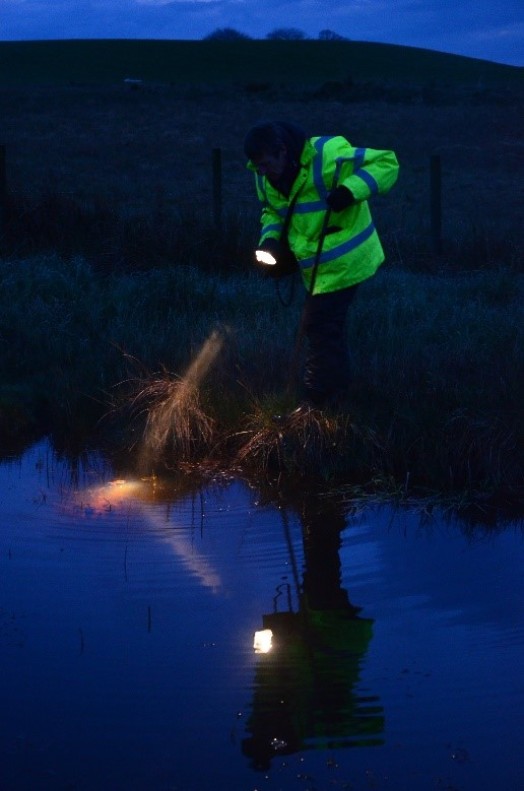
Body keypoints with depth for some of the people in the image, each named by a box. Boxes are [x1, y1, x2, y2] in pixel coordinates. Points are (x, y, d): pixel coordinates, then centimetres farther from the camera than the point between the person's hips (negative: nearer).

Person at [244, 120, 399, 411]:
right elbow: (272, 211, 14)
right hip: (319, 265, 8)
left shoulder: (328, 157, -29)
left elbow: (386, 162, -24)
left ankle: (317, 402, 5)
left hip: (343, 262, -8)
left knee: (320, 328, -7)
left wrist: (351, 190, -37)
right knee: (329, 328, 20)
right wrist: (270, 239, -7)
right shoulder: (266, 178, -4)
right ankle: (335, 394, 36)